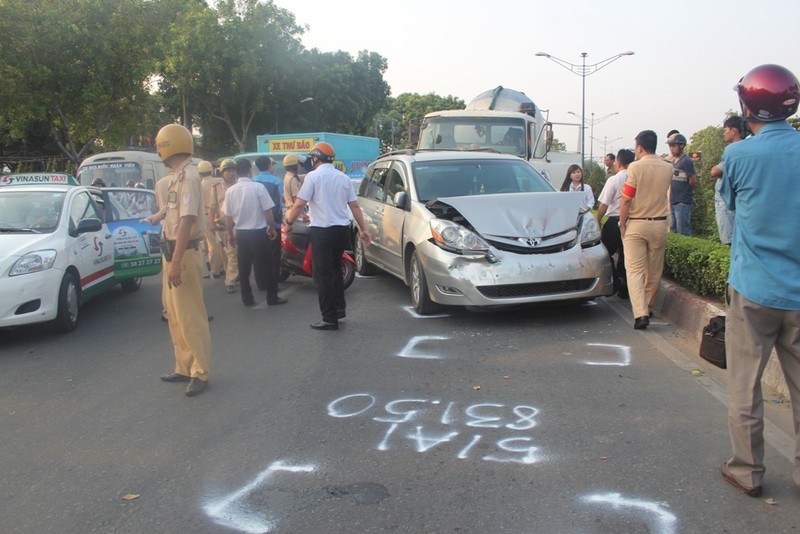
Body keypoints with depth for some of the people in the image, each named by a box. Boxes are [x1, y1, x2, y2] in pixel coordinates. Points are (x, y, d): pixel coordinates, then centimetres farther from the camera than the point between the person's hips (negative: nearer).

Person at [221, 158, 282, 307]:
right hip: (258, 232, -3)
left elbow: (228, 216, 4)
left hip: (241, 233, 3)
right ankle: (272, 297, 12)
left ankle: (247, 299, 17)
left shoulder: (230, 191, -3)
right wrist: (272, 228, 3)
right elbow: (268, 211, -10)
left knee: (244, 268, 11)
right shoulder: (258, 187, -12)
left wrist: (230, 233, 18)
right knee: (265, 265, 6)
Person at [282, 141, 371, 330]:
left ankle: (330, 319, 0)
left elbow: (299, 204, -11)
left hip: (322, 231, -6)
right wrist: (363, 229, 13)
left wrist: (288, 223, 2)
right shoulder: (343, 178, 10)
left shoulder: (313, 176, -7)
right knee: (335, 269, 23)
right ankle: (340, 308, 25)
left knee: (323, 275, -1)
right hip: (343, 230, 6)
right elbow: (354, 205, 9)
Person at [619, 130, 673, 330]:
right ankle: (647, 307, 27)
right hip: (659, 224, 4)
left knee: (635, 270, -4)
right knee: (654, 270, 14)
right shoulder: (667, 168, 4)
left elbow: (626, 200, -13)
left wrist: (622, 224, -3)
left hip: (636, 224, -4)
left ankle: (640, 313, -16)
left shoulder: (635, 167, -11)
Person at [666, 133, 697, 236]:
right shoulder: (674, 160, 15)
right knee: (673, 230, 14)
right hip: (674, 202, 9)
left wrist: (685, 189, 5)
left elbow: (693, 181, -12)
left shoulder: (686, 161, -11)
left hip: (683, 202, -9)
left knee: (683, 232, -6)